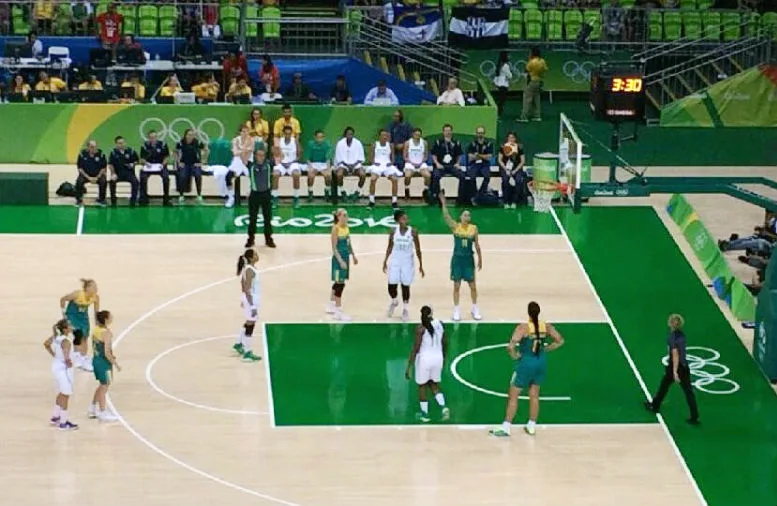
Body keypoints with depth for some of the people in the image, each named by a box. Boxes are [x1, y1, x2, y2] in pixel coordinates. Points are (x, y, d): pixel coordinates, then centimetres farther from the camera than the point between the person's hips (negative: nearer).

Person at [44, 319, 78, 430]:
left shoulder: (55, 337, -2)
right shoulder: (66, 341, -27)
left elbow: (46, 344, 16)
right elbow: (66, 358, -36)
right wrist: (69, 362, -16)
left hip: (56, 366, 9)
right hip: (63, 369, -9)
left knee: (61, 393, 25)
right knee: (65, 395, 4)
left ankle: (55, 417, 37)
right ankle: (63, 423, 12)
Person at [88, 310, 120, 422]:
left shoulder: (96, 330, 3)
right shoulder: (107, 333, -23)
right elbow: (107, 353, -24)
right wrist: (116, 364, -15)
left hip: (96, 359, 8)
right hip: (104, 362, -8)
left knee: (102, 386, 24)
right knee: (104, 387, 6)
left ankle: (93, 409, 34)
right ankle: (103, 414, 16)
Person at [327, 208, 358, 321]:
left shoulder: (346, 227, 7)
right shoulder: (336, 228, -16)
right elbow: (334, 247, -18)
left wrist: (353, 255, 19)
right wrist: (340, 261, -23)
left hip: (346, 257, 8)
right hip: (338, 258, -8)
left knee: (338, 282, 18)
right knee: (340, 283, -7)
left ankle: (331, 305, 32)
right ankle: (338, 312, -3)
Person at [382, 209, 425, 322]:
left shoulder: (413, 232, -11)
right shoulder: (393, 231, -7)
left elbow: (418, 250, -3)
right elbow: (390, 247, 6)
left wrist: (421, 265, -2)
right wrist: (385, 261, 6)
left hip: (408, 263, -1)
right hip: (395, 262, 1)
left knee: (406, 286, 3)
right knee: (391, 285, 2)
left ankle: (405, 309, 19)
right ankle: (394, 302, 33)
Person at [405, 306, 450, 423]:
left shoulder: (420, 328, -17)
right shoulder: (439, 324, -1)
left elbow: (416, 348, -18)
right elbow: (445, 343, 10)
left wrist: (409, 367, -13)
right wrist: (444, 357, 27)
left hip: (424, 359, -5)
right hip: (438, 358, 5)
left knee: (422, 386, 15)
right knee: (434, 385, 22)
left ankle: (425, 415, 23)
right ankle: (443, 407, 2)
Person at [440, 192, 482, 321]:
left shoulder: (474, 228, -3)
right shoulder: (455, 226, -6)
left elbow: (477, 245, 4)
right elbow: (446, 216, -22)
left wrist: (480, 259, 7)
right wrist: (443, 203, -36)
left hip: (468, 259, 1)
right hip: (457, 258, -1)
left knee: (473, 286, 7)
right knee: (456, 286, 5)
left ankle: (475, 309, 23)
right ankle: (456, 310, 15)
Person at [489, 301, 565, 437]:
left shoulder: (523, 328, -20)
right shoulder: (546, 327, -5)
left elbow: (511, 347, -28)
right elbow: (560, 341, 6)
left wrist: (514, 355, -10)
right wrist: (545, 349, 9)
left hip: (526, 363, -5)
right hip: (541, 362, 5)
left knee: (513, 396, 6)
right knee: (534, 395, 18)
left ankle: (506, 428, 7)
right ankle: (531, 427, 25)